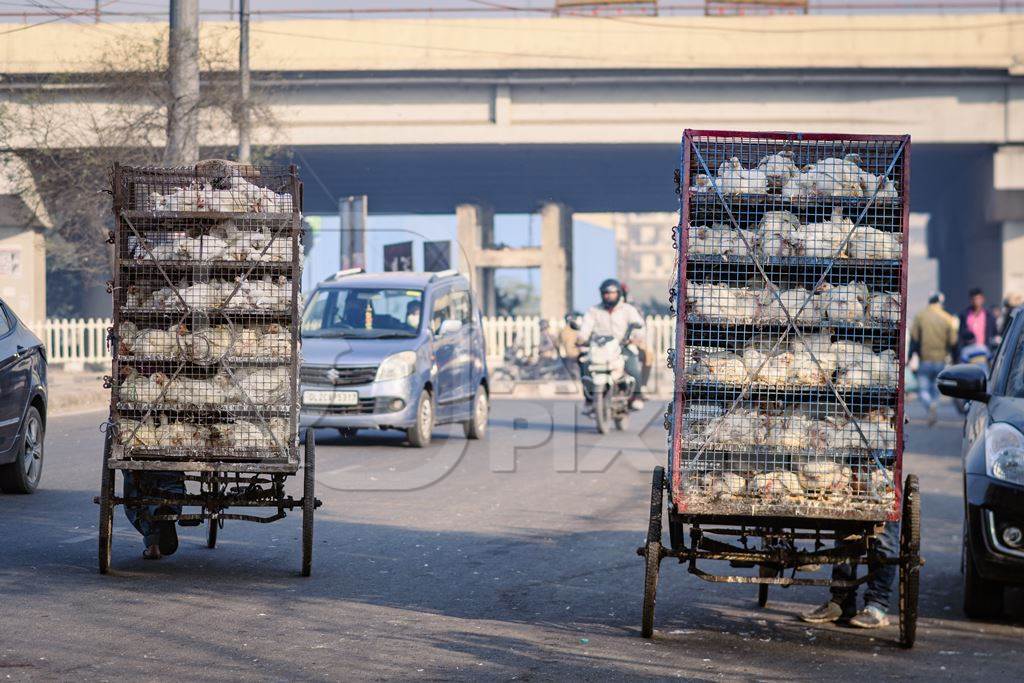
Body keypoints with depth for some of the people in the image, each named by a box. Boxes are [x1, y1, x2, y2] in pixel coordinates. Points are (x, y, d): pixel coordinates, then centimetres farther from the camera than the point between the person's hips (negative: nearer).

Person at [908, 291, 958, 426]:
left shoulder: (920, 316, -2)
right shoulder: (947, 319, 2)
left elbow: (914, 339, -4)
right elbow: (953, 343, 1)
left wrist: (910, 357, 1)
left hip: (925, 359, -2)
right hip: (940, 361, 2)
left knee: (923, 389, -2)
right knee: (935, 389, 16)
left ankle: (931, 406, -27)